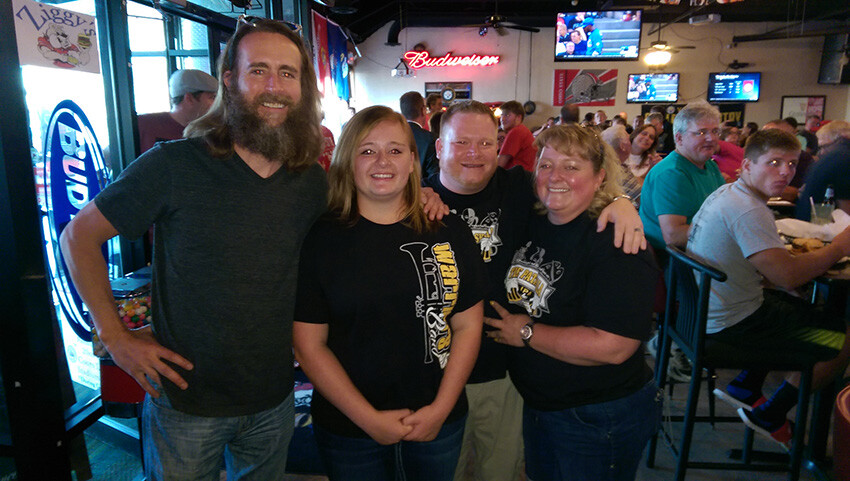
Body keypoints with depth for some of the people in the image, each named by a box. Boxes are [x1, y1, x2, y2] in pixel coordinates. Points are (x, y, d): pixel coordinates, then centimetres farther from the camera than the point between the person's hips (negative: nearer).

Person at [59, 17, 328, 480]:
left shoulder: (312, 181, -4)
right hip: (183, 398, -3)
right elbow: (79, 236, -6)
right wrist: (115, 336, -10)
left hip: (273, 399, 4)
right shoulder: (173, 165, -17)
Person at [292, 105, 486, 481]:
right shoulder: (321, 239, -8)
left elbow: (468, 326, -1)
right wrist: (368, 418, -12)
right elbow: (309, 344, -8)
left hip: (439, 421, 2)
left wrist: (441, 409, -8)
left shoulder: (449, 232, -3)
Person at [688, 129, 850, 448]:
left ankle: (744, 388, 29)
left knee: (800, 307, 30)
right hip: (732, 323, -10)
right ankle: (770, 416, 15)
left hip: (705, 309, 10)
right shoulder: (749, 211, -24)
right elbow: (789, 276, -28)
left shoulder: (728, 192, 8)